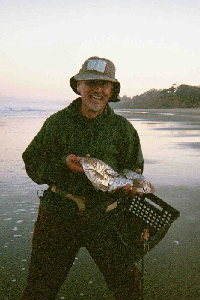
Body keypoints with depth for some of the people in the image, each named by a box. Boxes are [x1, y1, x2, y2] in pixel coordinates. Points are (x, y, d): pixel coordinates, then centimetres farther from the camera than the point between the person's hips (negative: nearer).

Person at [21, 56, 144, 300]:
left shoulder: (123, 128, 3)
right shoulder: (57, 122, 1)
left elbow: (133, 167, 11)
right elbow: (32, 163, 0)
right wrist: (63, 164, -17)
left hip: (105, 216, 0)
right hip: (58, 213, 0)